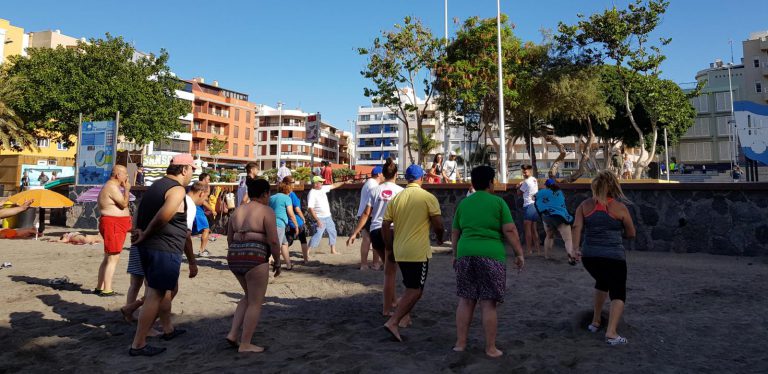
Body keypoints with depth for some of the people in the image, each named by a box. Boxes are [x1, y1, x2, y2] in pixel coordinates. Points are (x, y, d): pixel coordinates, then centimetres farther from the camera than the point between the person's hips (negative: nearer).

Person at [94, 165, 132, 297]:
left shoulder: (110, 186, 20)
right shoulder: (112, 187, -14)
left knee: (108, 257, 15)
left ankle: (99, 287, 22)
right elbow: (124, 203, -19)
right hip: (113, 225, -11)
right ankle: (107, 290, -9)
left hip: (116, 225, 11)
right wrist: (126, 189, -10)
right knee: (113, 258, -10)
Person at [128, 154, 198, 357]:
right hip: (165, 250, -10)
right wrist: (146, 234, -17)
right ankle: (138, 344, 3)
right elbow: (163, 215, -32)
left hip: (148, 248, 10)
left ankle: (168, 329, 38)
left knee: (170, 289, 24)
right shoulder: (177, 190, -14)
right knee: (155, 295, -2)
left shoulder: (157, 185, 15)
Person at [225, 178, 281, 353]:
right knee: (256, 302, 5)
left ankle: (232, 334, 17)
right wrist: (277, 261, 0)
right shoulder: (266, 211, -6)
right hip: (255, 258, -8)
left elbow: (229, 238, 19)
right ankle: (245, 344, 9)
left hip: (234, 257, 8)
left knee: (249, 296, 24)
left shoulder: (237, 211, 14)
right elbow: (273, 241, -12)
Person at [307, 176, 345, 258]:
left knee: (332, 232, 16)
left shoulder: (323, 188, 4)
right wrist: (317, 220, -28)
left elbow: (333, 185, 17)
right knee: (317, 235, -13)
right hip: (320, 218, -9)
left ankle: (333, 250, 29)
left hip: (328, 217, 9)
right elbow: (310, 208, -24)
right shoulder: (312, 194, -19)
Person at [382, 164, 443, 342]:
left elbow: (385, 225, 5)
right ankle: (393, 322, -10)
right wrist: (440, 239, 11)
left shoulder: (396, 198, 7)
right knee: (415, 291, 0)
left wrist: (390, 247, 17)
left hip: (399, 251, 6)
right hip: (418, 251, -6)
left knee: (410, 288, 22)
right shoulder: (428, 197, -6)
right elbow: (438, 224, -9)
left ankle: (403, 318, 23)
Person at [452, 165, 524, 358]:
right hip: (491, 255, -3)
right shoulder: (498, 202, 0)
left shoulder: (463, 203, 11)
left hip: (465, 254, 4)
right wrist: (519, 254, 2)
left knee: (465, 300, 12)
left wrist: (455, 255, 25)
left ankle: (460, 343, 17)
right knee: (489, 304, 2)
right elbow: (510, 231, -6)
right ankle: (491, 348, 11)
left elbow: (455, 233, 16)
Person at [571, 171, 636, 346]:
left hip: (589, 256, 4)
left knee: (602, 282, 29)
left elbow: (577, 226, -7)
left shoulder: (585, 205, 6)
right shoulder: (619, 207, -1)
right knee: (618, 293, 6)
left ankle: (595, 321, 35)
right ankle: (611, 333, -11)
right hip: (613, 257, -4)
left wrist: (576, 248, -11)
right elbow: (631, 234, 8)